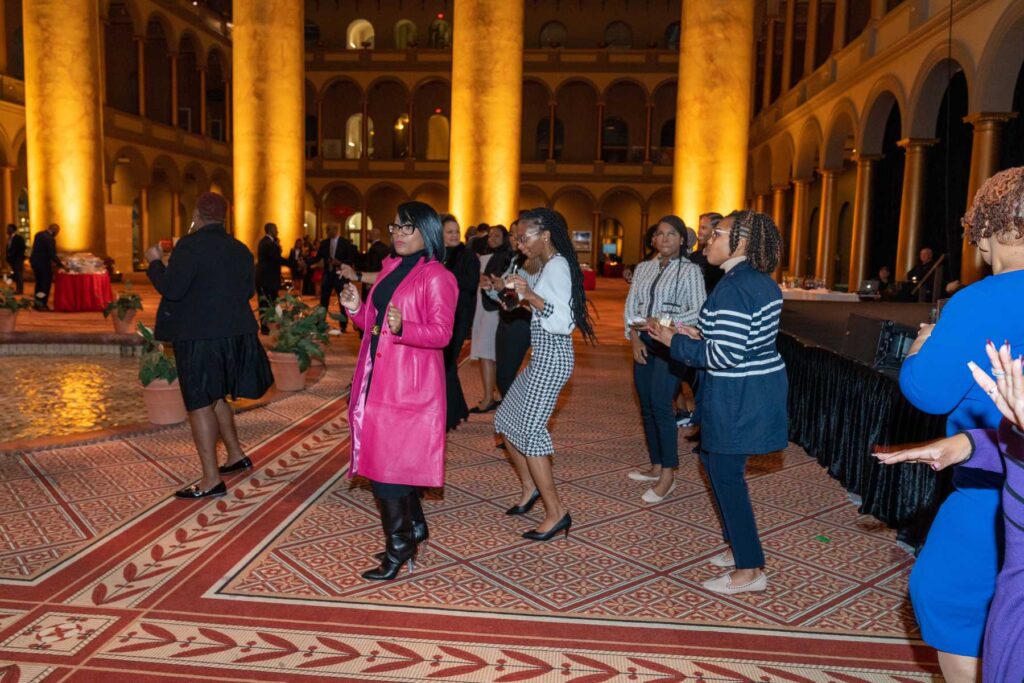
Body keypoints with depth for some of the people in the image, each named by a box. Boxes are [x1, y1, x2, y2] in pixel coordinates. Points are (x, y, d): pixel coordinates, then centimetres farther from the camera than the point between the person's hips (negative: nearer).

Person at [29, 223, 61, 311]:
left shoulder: (38, 234, 7)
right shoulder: (50, 239, -20)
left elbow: (36, 249, 15)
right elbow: (53, 255, -21)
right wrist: (61, 265, -14)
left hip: (34, 261, 9)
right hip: (43, 264, -8)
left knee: (39, 283, 18)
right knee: (46, 284, 2)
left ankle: (37, 303, 23)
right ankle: (42, 304, 3)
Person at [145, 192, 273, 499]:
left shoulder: (190, 246, -13)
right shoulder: (240, 249, 9)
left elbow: (171, 289, -18)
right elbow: (248, 291, 15)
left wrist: (156, 262, -2)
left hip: (199, 337, -7)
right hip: (234, 334, 8)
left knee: (200, 404, -2)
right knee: (215, 396, 23)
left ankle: (211, 480, 0)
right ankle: (236, 455, 31)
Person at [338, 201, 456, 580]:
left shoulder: (436, 277, -10)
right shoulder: (390, 268, 14)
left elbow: (441, 332, -18)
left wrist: (402, 328, -33)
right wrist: (356, 308, 1)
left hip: (408, 385, -8)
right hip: (376, 378, 8)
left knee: (388, 463, -5)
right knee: (398, 460, 15)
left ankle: (399, 548, 8)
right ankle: (414, 527, 32)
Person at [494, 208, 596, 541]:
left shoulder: (557, 266, -15)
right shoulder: (548, 265, 14)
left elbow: (564, 322, -23)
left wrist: (530, 295, -26)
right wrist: (520, 296, 15)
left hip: (552, 359, -10)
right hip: (542, 358, 10)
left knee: (530, 430, -8)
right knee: (506, 420, 15)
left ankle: (556, 512, 0)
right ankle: (530, 487, 28)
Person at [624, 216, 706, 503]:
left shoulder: (690, 270, -3)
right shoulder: (643, 268, 12)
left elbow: (698, 311, -10)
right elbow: (630, 306, 9)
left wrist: (666, 321, -21)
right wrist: (634, 338, -4)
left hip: (670, 345, -6)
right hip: (644, 345, 6)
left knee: (660, 405, -14)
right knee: (647, 407, 9)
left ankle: (668, 474, -6)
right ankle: (656, 466, 21)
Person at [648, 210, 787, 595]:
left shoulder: (732, 288, -21)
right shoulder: (763, 282, 9)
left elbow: (725, 356, -24)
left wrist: (676, 341, -13)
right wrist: (700, 336, 11)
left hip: (737, 396, -10)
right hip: (762, 386, 10)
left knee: (725, 473, 1)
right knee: (715, 460, 21)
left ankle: (750, 570, 11)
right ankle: (739, 546, 32)